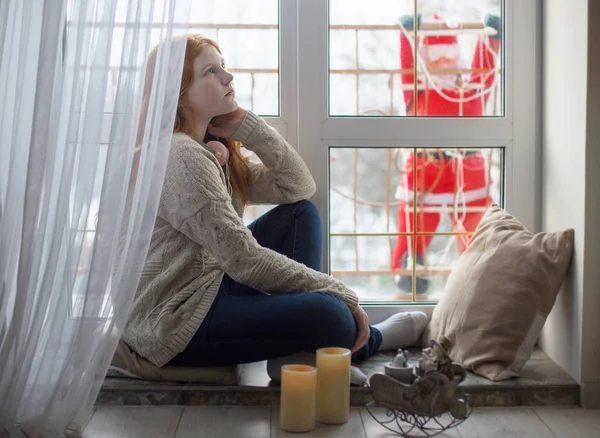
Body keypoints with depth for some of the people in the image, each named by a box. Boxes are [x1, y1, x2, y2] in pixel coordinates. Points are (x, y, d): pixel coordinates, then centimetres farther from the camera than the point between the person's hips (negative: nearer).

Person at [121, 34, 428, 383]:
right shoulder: (181, 156, -18)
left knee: (301, 212, 10)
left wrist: (248, 126, -3)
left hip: (209, 290, 10)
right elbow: (245, 260, -23)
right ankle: (367, 341, 13)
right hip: (173, 325, -10)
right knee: (330, 316, -27)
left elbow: (300, 188, 8)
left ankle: (294, 353, -4)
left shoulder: (210, 149, 12)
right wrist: (340, 294, -18)